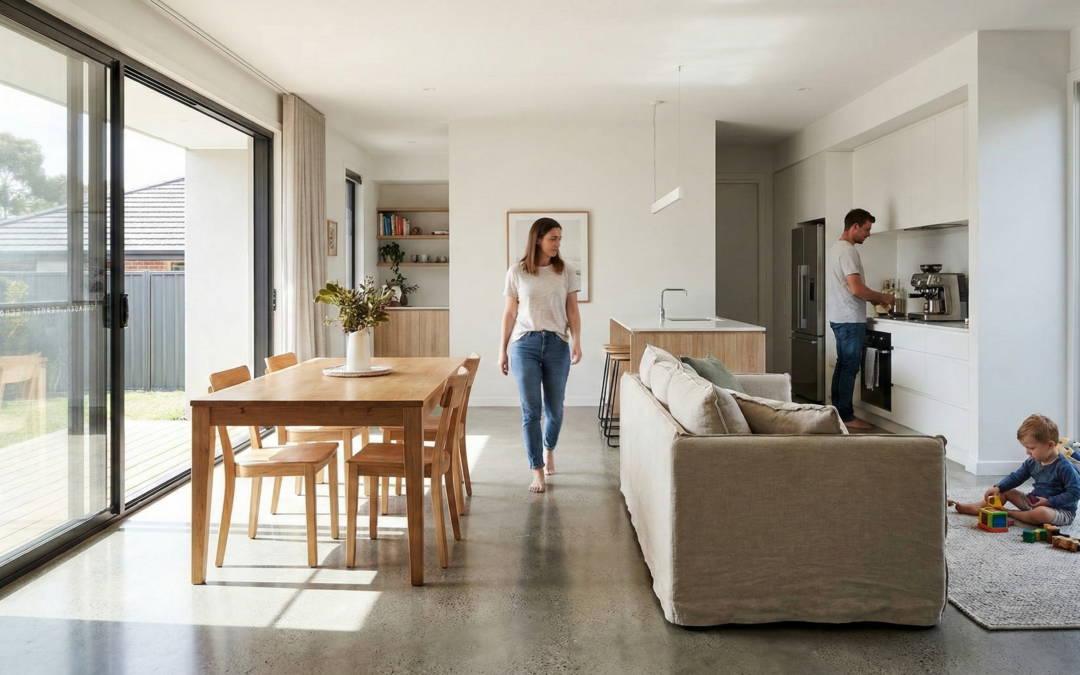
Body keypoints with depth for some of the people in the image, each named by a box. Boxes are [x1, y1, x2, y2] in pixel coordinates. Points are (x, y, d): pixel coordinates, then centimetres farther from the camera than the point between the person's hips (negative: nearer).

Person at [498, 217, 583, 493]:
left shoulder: (567, 271, 4)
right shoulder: (516, 272, 2)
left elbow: (572, 311, 4)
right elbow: (510, 313, 5)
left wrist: (576, 341, -9)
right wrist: (502, 350, 4)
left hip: (557, 344, 1)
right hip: (524, 344, -1)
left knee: (554, 407, 9)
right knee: (530, 409, -2)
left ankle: (549, 448, 39)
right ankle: (537, 470, 6)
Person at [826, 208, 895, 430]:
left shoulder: (835, 248, 15)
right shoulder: (848, 250, -17)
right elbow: (856, 289, -23)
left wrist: (874, 298, 16)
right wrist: (882, 297, -8)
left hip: (839, 317, 10)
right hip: (850, 319, -10)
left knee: (842, 366, 13)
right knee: (850, 368, -5)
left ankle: (838, 412, 18)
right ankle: (846, 417, -1)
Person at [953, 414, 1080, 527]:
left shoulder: (1064, 467, -21)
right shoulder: (1032, 462, 1)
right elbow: (1016, 477, 10)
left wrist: (1049, 501, -25)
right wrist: (998, 488, -5)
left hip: (1062, 511, -8)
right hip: (1035, 503, 8)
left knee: (1041, 513, -40)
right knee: (1007, 491, 10)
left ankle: (1008, 513, -17)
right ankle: (978, 508, 10)